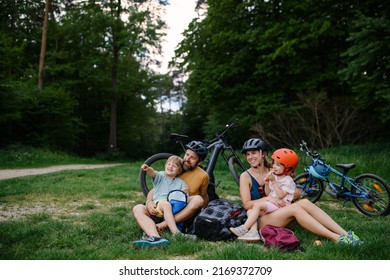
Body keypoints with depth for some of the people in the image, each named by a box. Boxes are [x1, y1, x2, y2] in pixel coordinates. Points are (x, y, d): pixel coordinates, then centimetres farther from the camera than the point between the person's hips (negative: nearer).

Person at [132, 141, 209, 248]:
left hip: (184, 215, -2)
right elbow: (154, 190, 4)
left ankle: (162, 225, -37)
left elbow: (204, 198, 15)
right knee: (138, 209, -22)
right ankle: (155, 237, -51)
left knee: (198, 200, -32)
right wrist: (149, 201, -14)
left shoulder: (202, 176, 0)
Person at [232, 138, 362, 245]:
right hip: (260, 220, -4)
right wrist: (267, 199, -20)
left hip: (278, 213, 5)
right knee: (295, 208, -29)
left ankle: (344, 233, -31)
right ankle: (335, 238, -37)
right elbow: (247, 204, -9)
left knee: (304, 202, -23)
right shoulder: (246, 176, 0)